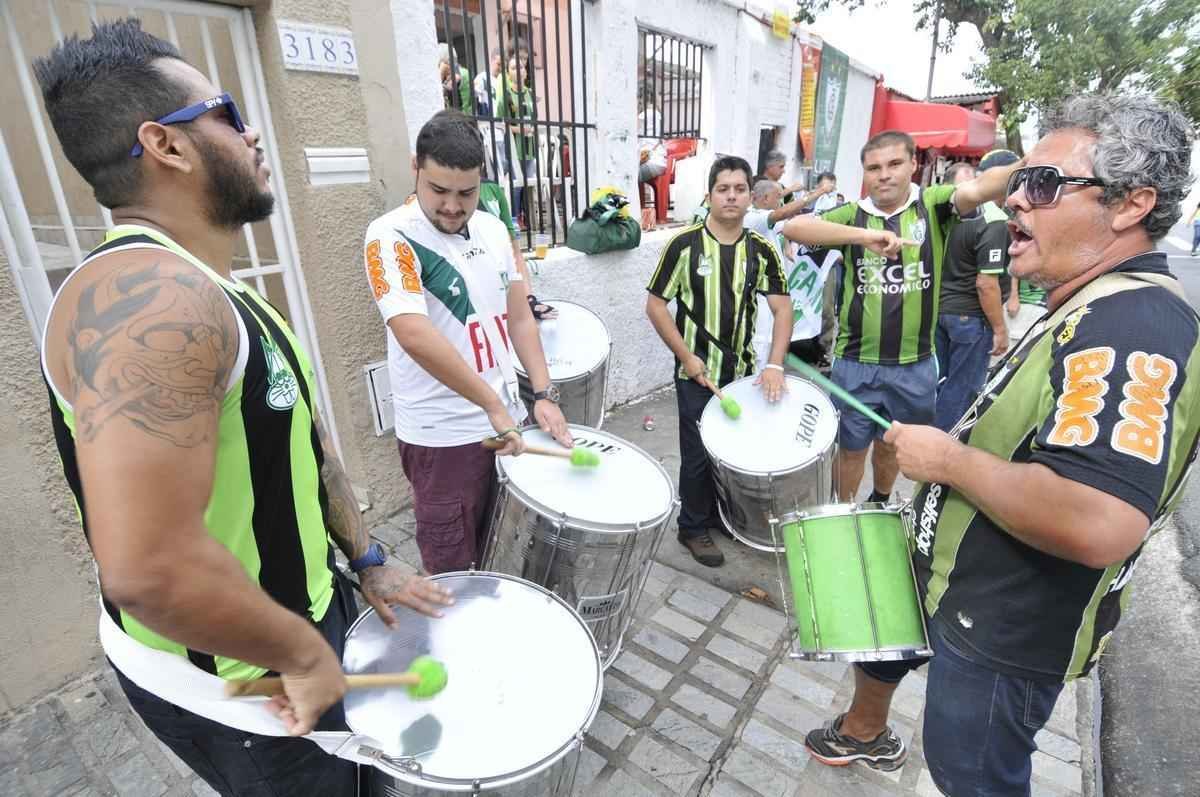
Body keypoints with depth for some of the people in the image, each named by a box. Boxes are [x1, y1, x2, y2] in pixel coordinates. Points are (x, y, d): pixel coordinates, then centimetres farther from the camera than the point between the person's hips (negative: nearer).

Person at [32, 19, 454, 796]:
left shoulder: (218, 296, 5)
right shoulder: (148, 296, -29)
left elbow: (303, 440, 8)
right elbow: (146, 568, -37)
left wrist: (369, 562, 9)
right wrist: (305, 654, -22)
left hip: (298, 619, 9)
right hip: (228, 683, -9)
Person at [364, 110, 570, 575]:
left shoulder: (493, 230, 5)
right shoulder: (391, 236, -15)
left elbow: (519, 318, 8)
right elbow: (414, 334, -29)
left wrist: (543, 394, -2)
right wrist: (494, 405, -28)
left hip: (507, 422, 6)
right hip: (443, 437, -6)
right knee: (451, 574, 9)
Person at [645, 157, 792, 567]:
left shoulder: (762, 250, 0)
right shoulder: (685, 244, -10)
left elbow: (782, 307, -1)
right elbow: (655, 305, -8)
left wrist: (774, 365, -14)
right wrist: (686, 357, -13)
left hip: (743, 371, 4)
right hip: (697, 371, -4)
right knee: (699, 454, 6)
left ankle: (723, 511, 39)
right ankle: (694, 527, 25)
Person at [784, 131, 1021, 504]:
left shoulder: (932, 203, -2)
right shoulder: (853, 214, -4)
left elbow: (976, 188, -23)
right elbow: (794, 227, -20)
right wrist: (864, 235, -32)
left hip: (915, 365, 1)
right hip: (855, 364, -1)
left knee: (892, 446, 23)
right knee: (852, 448, 15)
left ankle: (881, 505, 49)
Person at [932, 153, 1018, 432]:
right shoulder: (995, 221, -20)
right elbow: (986, 284, -22)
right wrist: (1000, 329, -13)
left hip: (939, 308, 7)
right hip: (970, 316, -7)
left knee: (939, 379, 18)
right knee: (961, 388, 6)